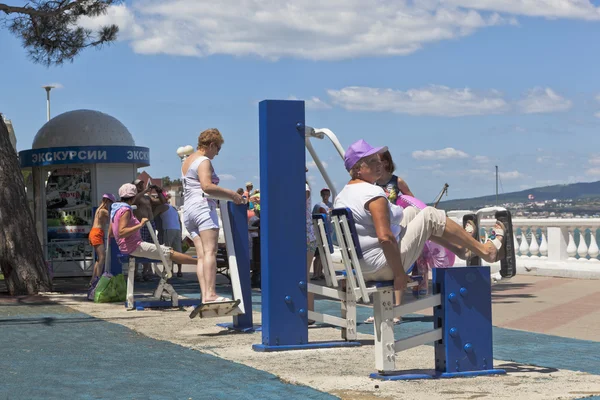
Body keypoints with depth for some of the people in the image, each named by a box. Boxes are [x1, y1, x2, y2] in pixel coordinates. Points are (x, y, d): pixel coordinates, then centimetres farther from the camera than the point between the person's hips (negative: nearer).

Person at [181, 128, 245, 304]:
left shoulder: (187, 161, 25)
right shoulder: (204, 161, -5)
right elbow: (207, 186, -22)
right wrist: (230, 194, -17)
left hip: (188, 210, 9)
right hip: (203, 207, -9)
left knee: (201, 255, 0)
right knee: (210, 251, -17)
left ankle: (205, 295, -11)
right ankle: (210, 294, -28)